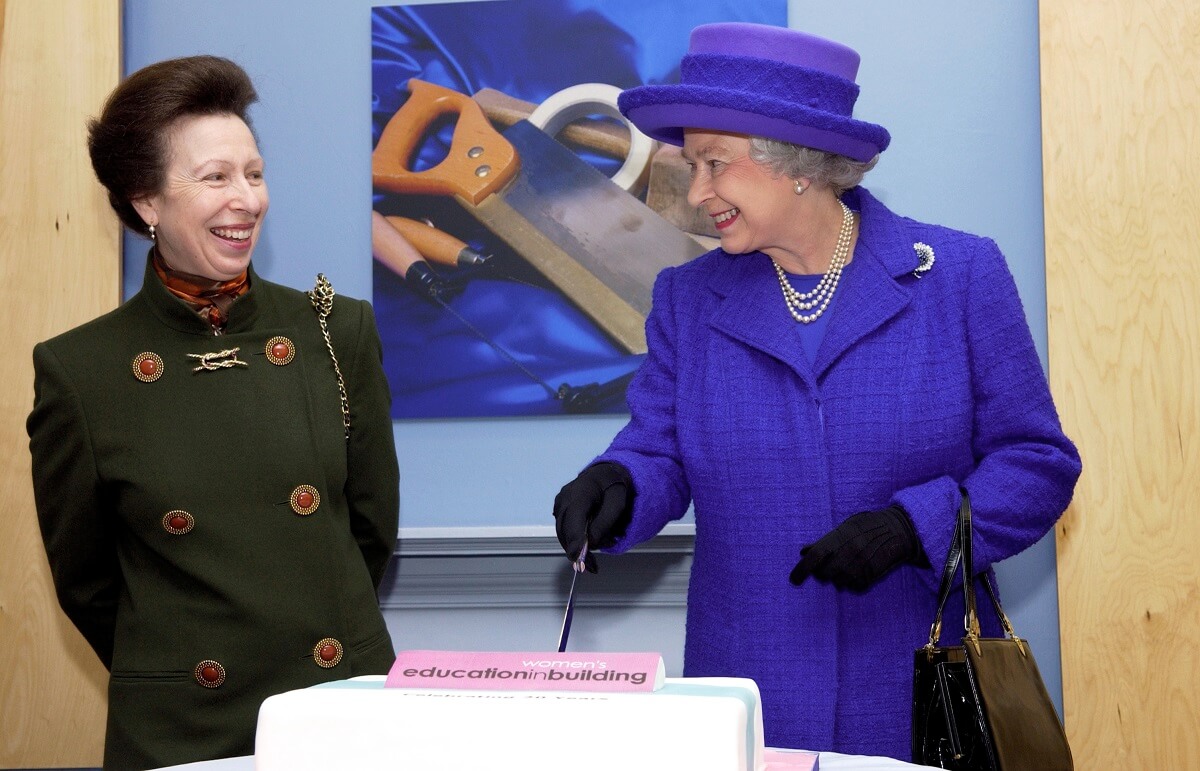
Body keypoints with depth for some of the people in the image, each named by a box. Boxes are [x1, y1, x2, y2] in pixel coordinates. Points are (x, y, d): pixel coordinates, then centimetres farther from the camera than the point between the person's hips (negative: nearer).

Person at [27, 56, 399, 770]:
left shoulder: (341, 332, -3)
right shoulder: (77, 372, -8)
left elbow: (373, 528, 6)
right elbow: (84, 582, 2)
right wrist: (164, 674, 9)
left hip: (349, 705, 2)